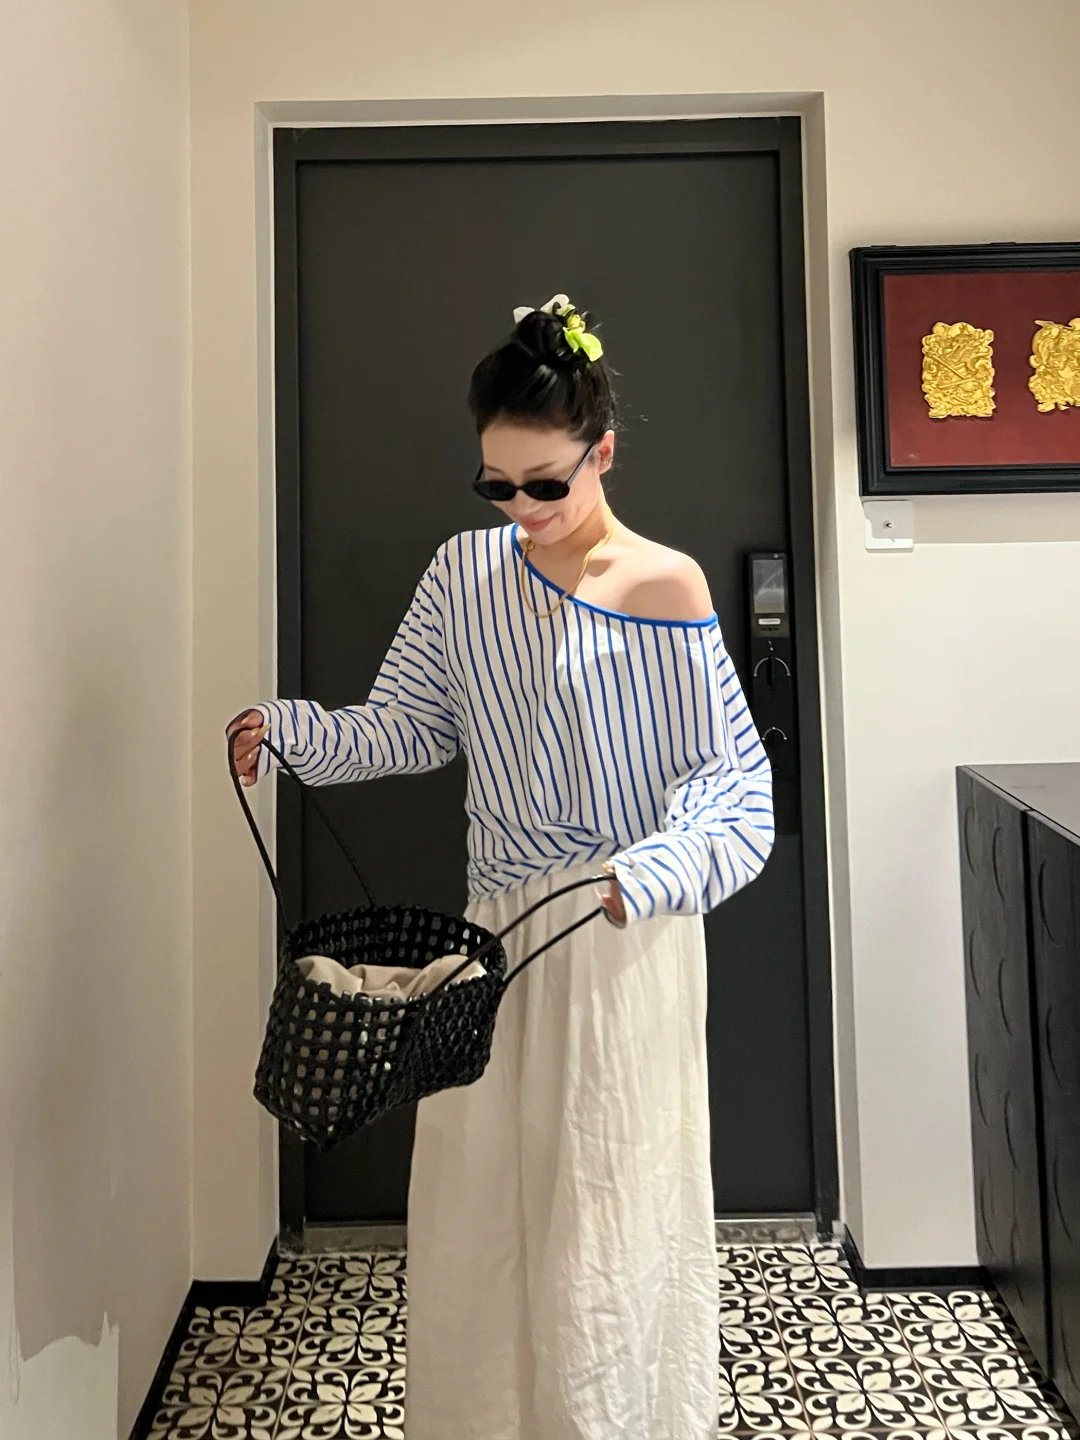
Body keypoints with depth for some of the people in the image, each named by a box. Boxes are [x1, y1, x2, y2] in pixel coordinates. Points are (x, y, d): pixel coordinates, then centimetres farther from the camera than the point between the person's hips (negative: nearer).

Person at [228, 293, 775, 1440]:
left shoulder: (665, 590, -10)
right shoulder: (466, 574, 3)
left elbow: (732, 782, -11)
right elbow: (406, 727, 5)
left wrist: (652, 874, -27)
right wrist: (292, 729, -11)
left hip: (624, 942, -4)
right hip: (497, 929, 4)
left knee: (611, 1217, 7)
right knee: (474, 1205, 13)